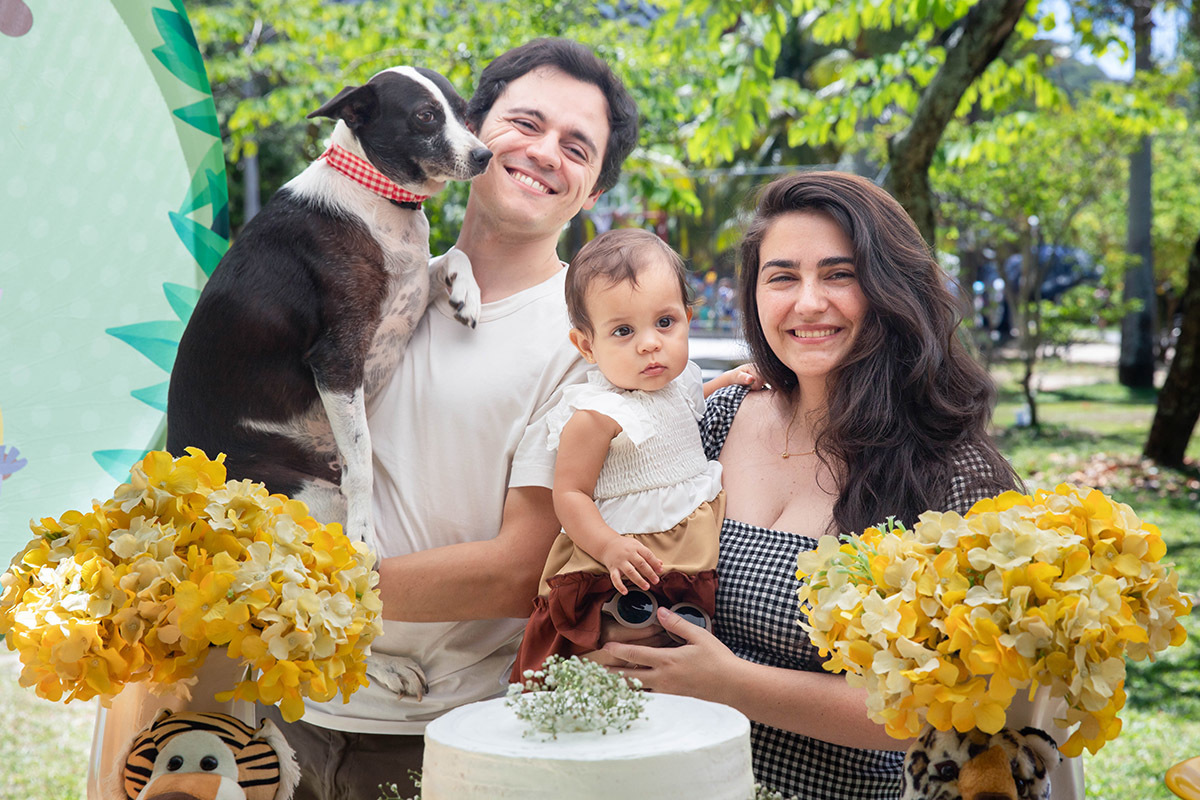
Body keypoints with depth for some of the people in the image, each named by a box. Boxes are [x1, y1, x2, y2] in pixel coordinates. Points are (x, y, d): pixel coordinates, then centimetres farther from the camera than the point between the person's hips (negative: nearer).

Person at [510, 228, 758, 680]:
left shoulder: (678, 381, 7)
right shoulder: (595, 417, -18)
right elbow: (570, 494, -18)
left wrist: (727, 382, 19)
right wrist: (609, 546, -32)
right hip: (636, 555, -7)